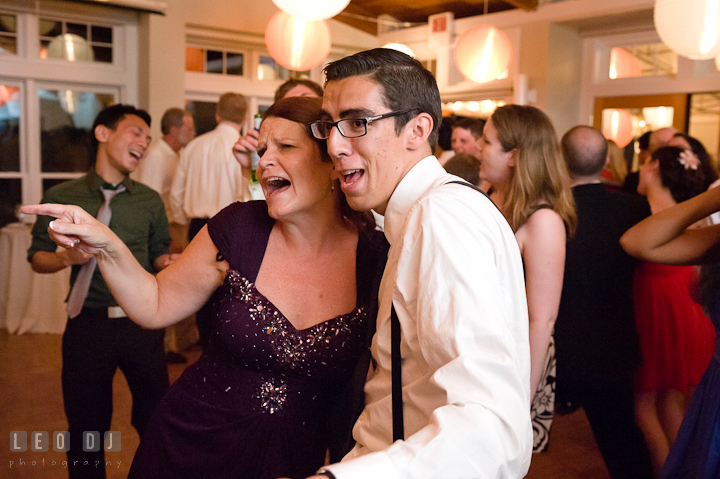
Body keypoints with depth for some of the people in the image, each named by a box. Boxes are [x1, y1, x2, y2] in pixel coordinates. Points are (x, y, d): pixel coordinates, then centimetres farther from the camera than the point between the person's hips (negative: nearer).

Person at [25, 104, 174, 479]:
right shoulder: (61, 198, 0)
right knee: (86, 427, 12)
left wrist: (168, 263, -9)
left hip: (142, 322, 2)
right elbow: (37, 258, 7)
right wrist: (66, 257, -13)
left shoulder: (150, 200, 5)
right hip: (88, 324, -1)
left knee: (156, 418, 10)